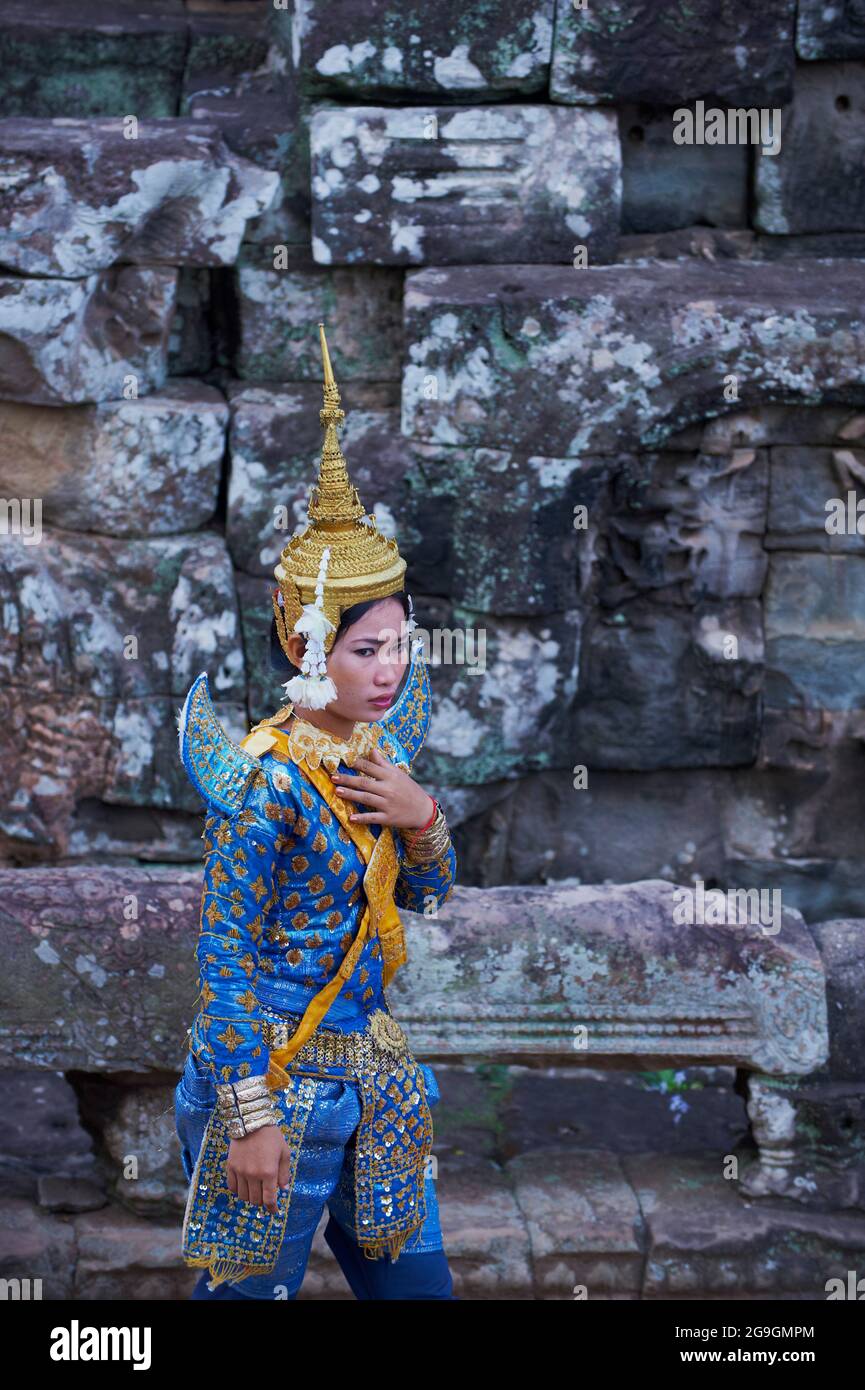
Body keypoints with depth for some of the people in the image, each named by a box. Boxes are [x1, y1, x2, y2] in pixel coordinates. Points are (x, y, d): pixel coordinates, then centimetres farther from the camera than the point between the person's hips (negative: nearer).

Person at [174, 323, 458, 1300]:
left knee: (416, 1280, 16)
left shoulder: (381, 749, 2)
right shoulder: (267, 779, -20)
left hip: (368, 1065, 8)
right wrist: (252, 1118, -18)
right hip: (274, 1070, -8)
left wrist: (420, 817, -9)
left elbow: (429, 896, 13)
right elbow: (225, 960, -18)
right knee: (250, 1288, 4)